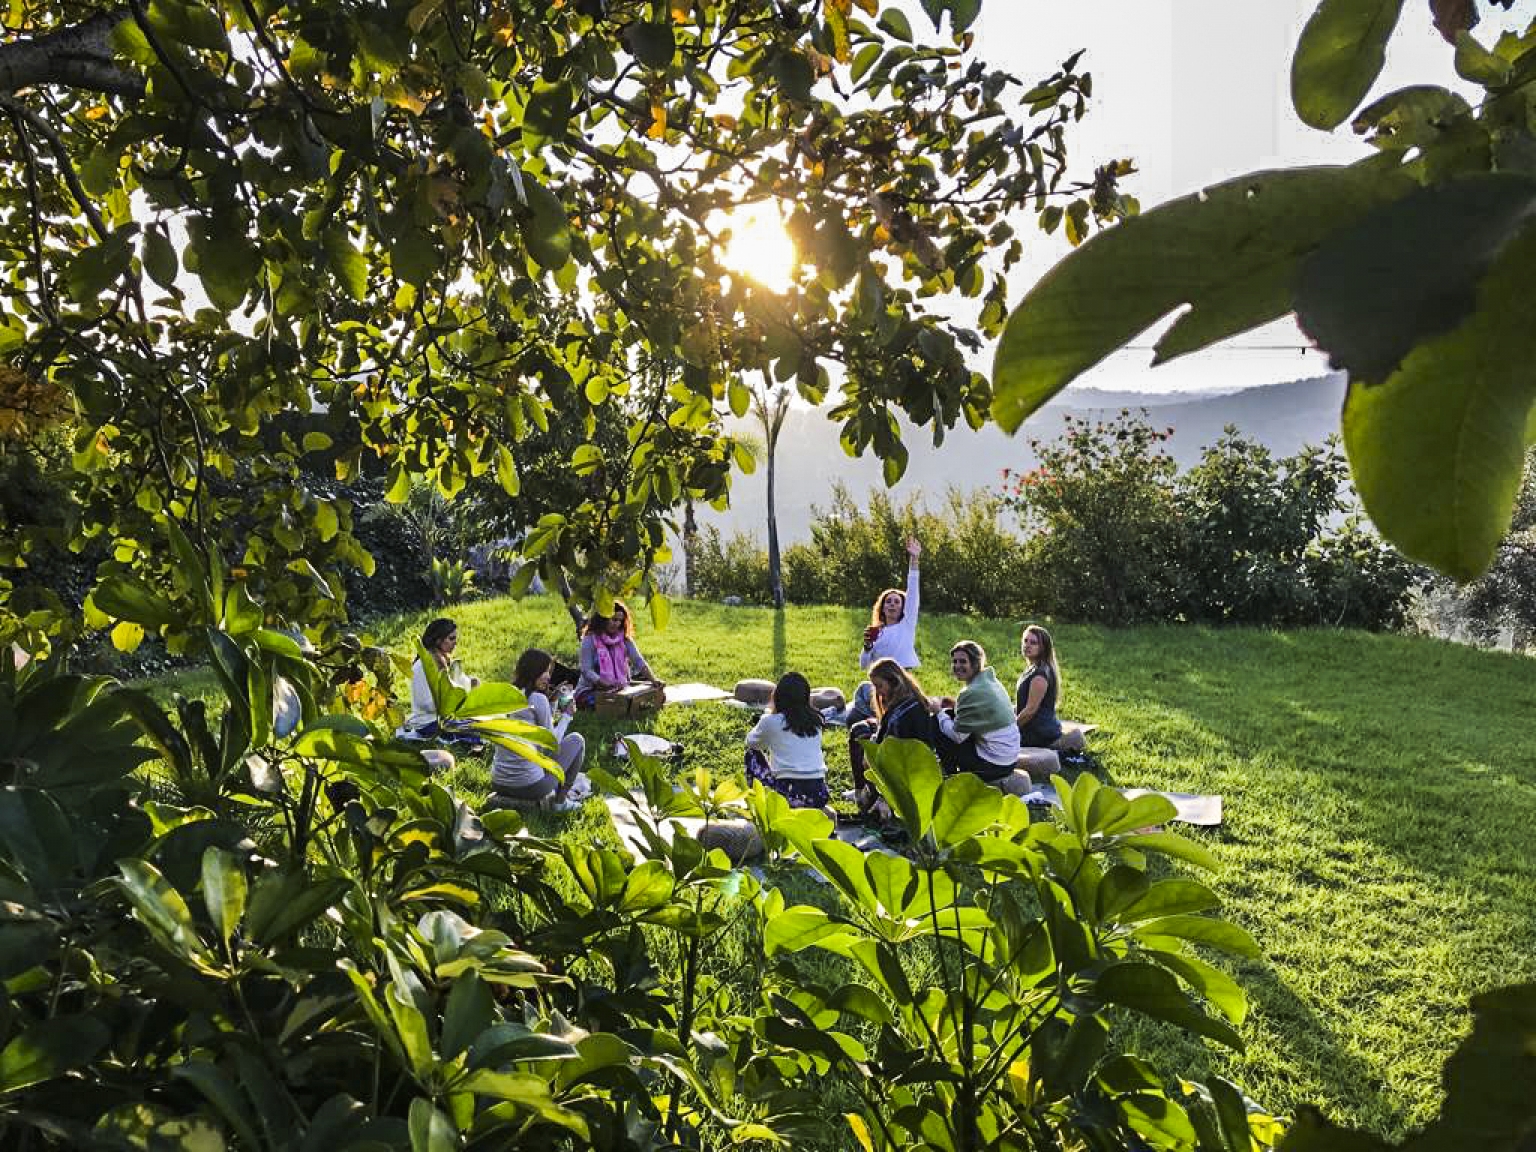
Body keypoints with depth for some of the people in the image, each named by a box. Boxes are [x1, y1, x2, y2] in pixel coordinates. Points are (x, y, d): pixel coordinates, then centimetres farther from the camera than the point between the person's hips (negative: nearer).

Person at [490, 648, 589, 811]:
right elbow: (552, 743, -4)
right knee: (576, 740, 12)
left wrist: (555, 712, 18)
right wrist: (566, 715, 9)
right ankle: (560, 800, 12)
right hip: (529, 785, -8)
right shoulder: (538, 698, -12)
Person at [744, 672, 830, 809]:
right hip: (819, 797, 3)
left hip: (788, 794, -3)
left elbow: (750, 742, 18)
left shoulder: (771, 721, -2)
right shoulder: (816, 720, 10)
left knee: (752, 754, 18)